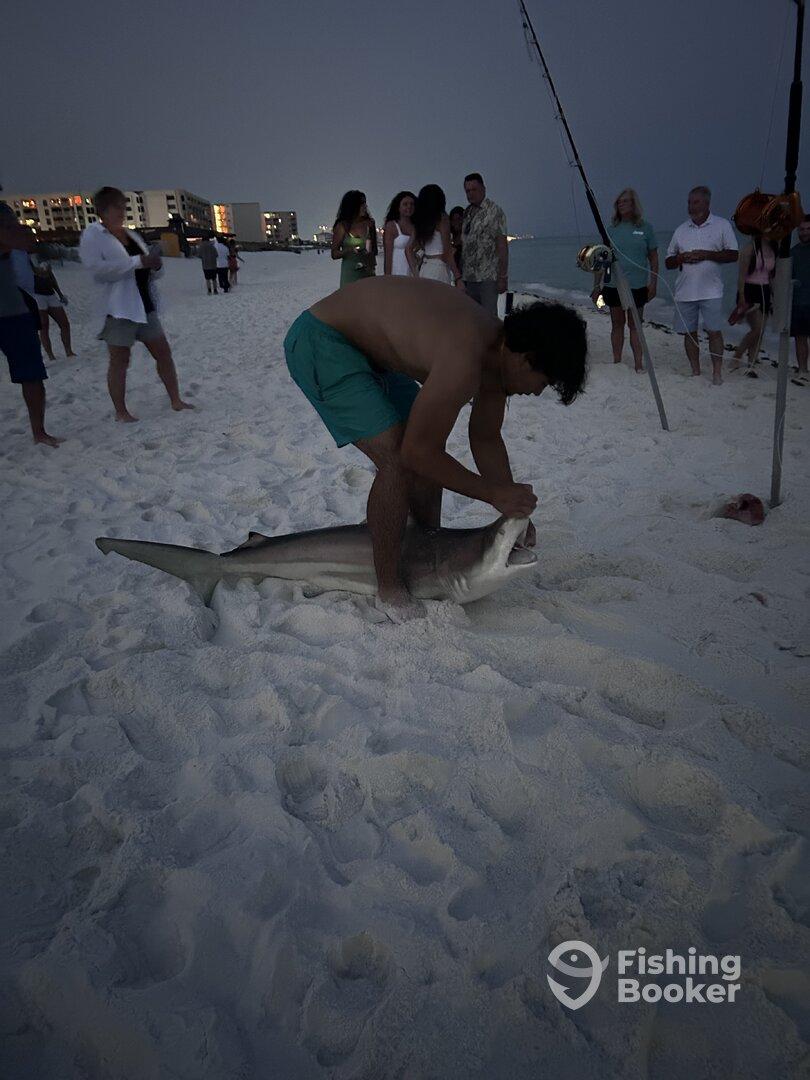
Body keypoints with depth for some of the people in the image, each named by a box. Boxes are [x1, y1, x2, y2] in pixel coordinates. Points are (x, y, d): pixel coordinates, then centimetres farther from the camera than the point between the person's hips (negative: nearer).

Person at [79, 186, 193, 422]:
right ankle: (121, 411, 9)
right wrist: (138, 261, -23)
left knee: (163, 352, 7)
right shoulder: (92, 235, -6)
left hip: (145, 305, 7)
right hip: (118, 308, -6)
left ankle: (176, 400, 17)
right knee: (120, 361, -1)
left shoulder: (131, 234, 14)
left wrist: (154, 265, -6)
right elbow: (97, 269, -21)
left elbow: (148, 268, 20)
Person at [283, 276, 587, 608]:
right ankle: (389, 591, -6)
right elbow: (416, 453, -27)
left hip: (367, 345, 10)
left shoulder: (498, 350, -3)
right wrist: (494, 493, -19)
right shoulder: (464, 362, -34)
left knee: (431, 460, 8)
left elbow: (485, 439, 8)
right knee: (397, 459, -20)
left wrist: (513, 512, 5)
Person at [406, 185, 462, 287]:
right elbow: (447, 252, -9)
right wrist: (458, 278, -9)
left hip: (423, 269, 6)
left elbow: (408, 249, 13)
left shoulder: (420, 221, 12)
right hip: (438, 267, -6)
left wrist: (416, 274, 14)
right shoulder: (442, 218, -4)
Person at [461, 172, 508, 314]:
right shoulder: (467, 212, 16)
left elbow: (502, 245, -8)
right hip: (470, 277, 6)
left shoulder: (494, 210, -3)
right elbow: (464, 243, 16)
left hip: (488, 277, -6)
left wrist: (503, 277, -14)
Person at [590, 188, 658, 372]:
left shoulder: (645, 228, 3)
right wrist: (597, 285, 1)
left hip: (638, 285, -1)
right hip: (613, 285, 1)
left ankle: (639, 364, 4)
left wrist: (653, 283, -3)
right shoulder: (611, 229, 6)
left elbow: (653, 257, 4)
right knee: (617, 324, 8)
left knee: (635, 325, 2)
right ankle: (617, 363, 15)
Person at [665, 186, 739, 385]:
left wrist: (706, 254, -14)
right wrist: (681, 258, -8)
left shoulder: (722, 225, 2)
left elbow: (734, 254, -2)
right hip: (685, 291, 4)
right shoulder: (681, 230, 12)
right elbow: (668, 263, 14)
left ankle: (717, 373, 0)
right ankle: (695, 372, 16)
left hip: (710, 291, -3)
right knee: (689, 332, 5)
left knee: (714, 331, -6)